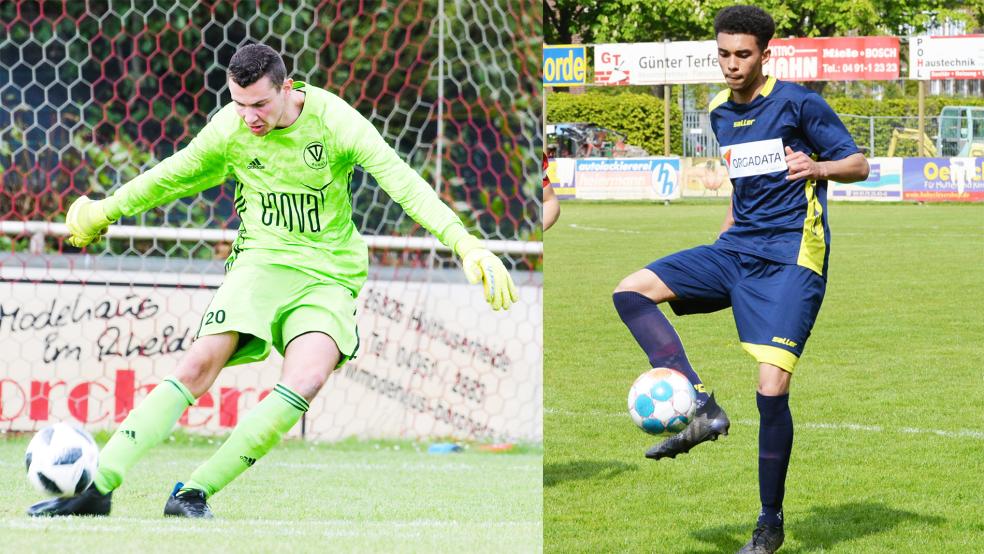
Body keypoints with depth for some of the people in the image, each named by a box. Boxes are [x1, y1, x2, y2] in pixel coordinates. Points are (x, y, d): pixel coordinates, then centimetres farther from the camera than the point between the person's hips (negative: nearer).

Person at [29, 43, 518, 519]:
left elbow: (403, 182, -15)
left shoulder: (335, 121, -11)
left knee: (306, 379, -28)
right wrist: (104, 211, 26)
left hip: (328, 273, -1)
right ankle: (97, 488, -22)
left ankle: (195, 493, -22)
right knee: (201, 363, -22)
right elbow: (172, 177, 14)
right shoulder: (228, 130, -4)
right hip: (261, 260, 1)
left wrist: (465, 243, -25)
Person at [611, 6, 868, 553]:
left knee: (772, 391, -15)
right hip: (737, 250, 7)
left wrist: (818, 166, -27)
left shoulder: (797, 103, -8)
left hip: (790, 259, -7)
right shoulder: (722, 114, 12)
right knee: (632, 291, -8)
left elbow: (859, 164, -6)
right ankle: (703, 409, -14)